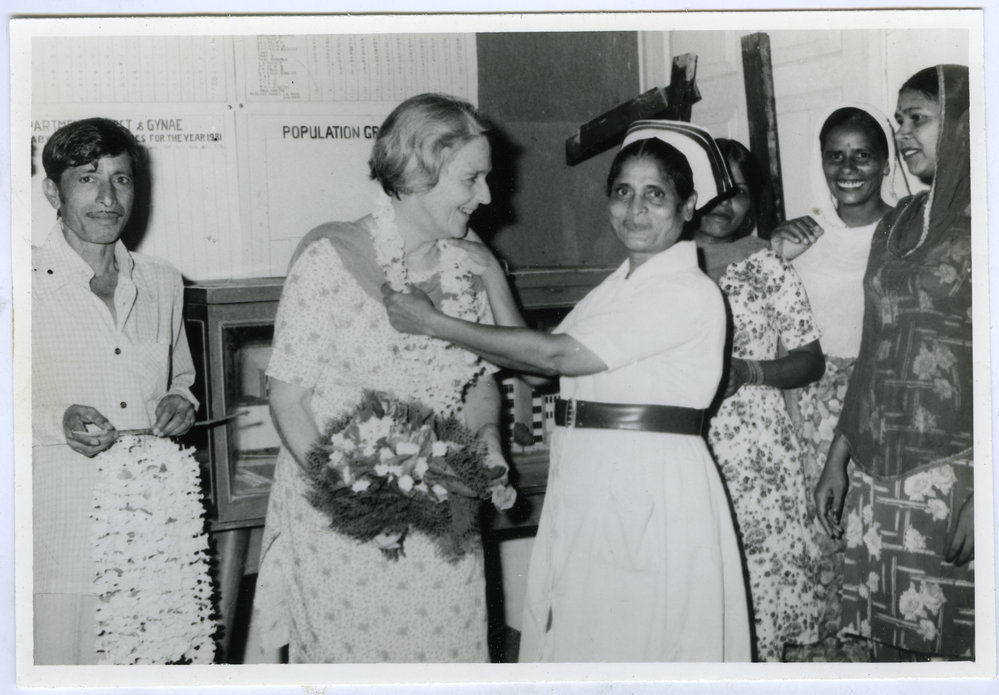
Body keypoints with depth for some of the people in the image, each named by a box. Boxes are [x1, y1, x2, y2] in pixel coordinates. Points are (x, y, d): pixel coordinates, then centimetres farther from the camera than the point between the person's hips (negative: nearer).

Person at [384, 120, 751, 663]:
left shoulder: (690, 294, -15)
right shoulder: (617, 285, 14)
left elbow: (557, 354, -18)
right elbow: (545, 363, 9)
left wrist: (437, 326, -12)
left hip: (652, 493, -8)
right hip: (585, 489, 8)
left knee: (642, 641, 4)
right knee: (579, 637, 15)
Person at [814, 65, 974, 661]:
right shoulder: (896, 226, 14)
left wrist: (978, 494, -17)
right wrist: (838, 458, 16)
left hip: (953, 472, -5)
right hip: (878, 475, 5)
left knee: (952, 639, -2)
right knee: (889, 636, 7)